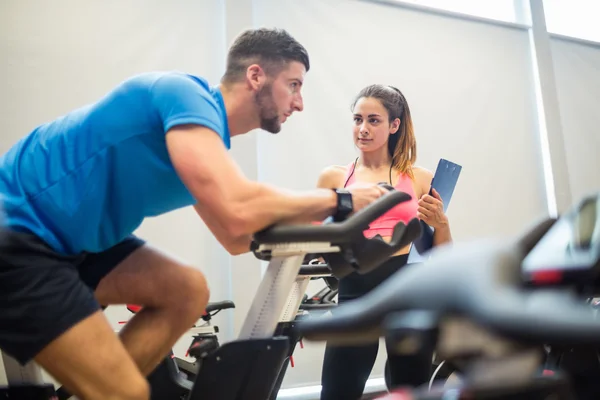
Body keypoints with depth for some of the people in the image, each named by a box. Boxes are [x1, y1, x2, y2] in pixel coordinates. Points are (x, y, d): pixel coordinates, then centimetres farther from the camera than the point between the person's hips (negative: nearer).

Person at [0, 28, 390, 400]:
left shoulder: (207, 129, 9)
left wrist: (327, 222, 4)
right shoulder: (188, 93, -20)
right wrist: (338, 200, -19)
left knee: (189, 291, 1)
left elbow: (237, 238, 12)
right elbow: (238, 210, -34)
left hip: (66, 238, 10)